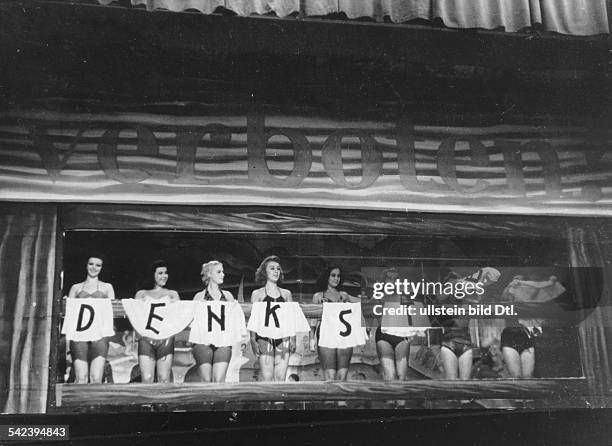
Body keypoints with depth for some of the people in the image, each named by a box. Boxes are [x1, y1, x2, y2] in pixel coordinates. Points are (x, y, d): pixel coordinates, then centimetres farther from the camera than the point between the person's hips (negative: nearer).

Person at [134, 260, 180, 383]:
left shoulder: (172, 294, 21)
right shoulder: (142, 294, 21)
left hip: (166, 338, 0)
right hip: (146, 339, 0)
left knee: (164, 379, -7)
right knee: (147, 379, -10)